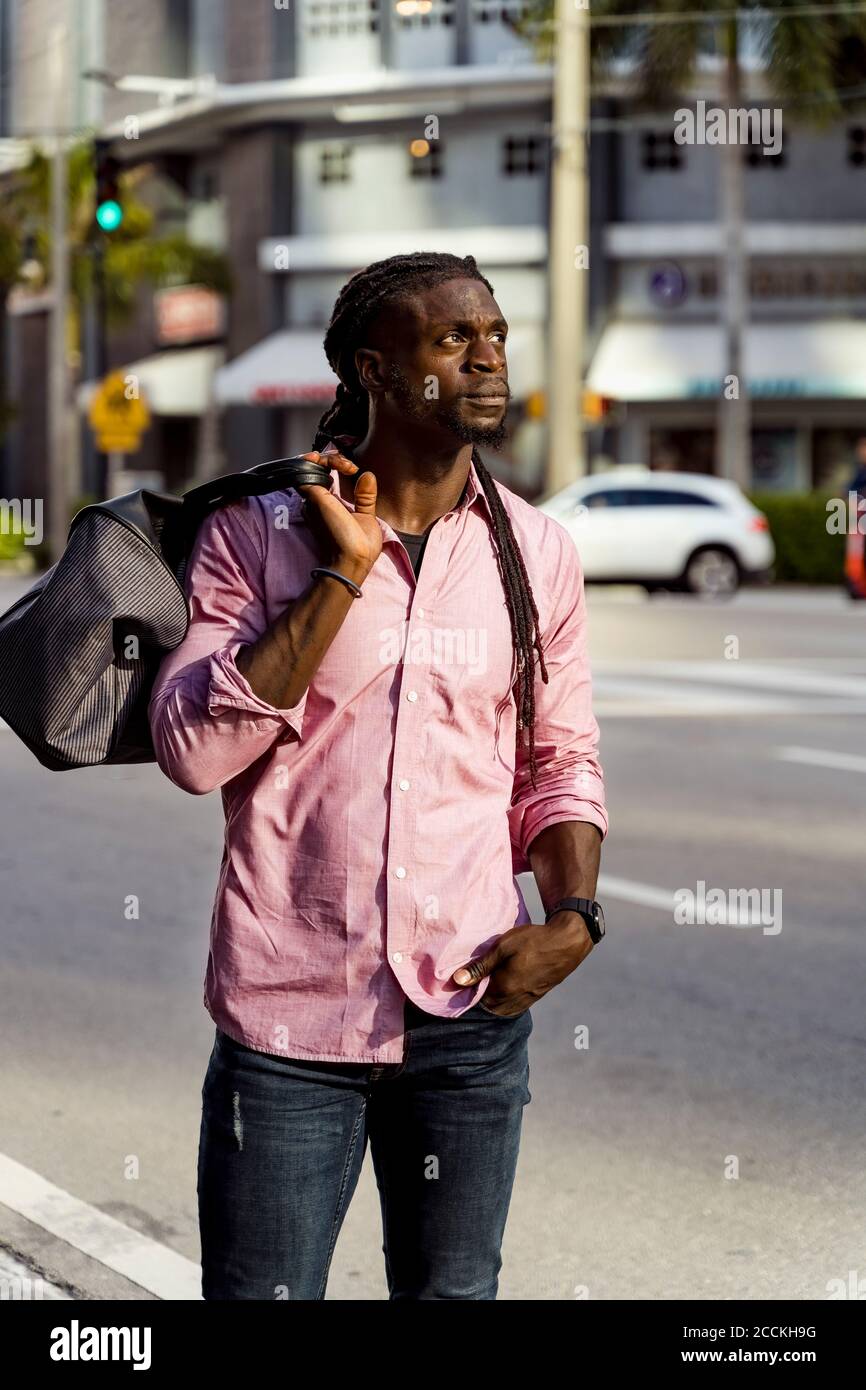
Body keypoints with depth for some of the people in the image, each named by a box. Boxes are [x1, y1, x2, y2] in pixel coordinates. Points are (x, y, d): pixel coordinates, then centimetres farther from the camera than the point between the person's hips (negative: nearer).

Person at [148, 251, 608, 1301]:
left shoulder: (535, 552, 5)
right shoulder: (257, 532, -3)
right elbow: (192, 750, -13)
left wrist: (572, 916, -4)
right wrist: (341, 575, -15)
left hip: (471, 1014, 3)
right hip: (289, 1013, -2)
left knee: (453, 1292, 14)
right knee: (261, 1292, 4)